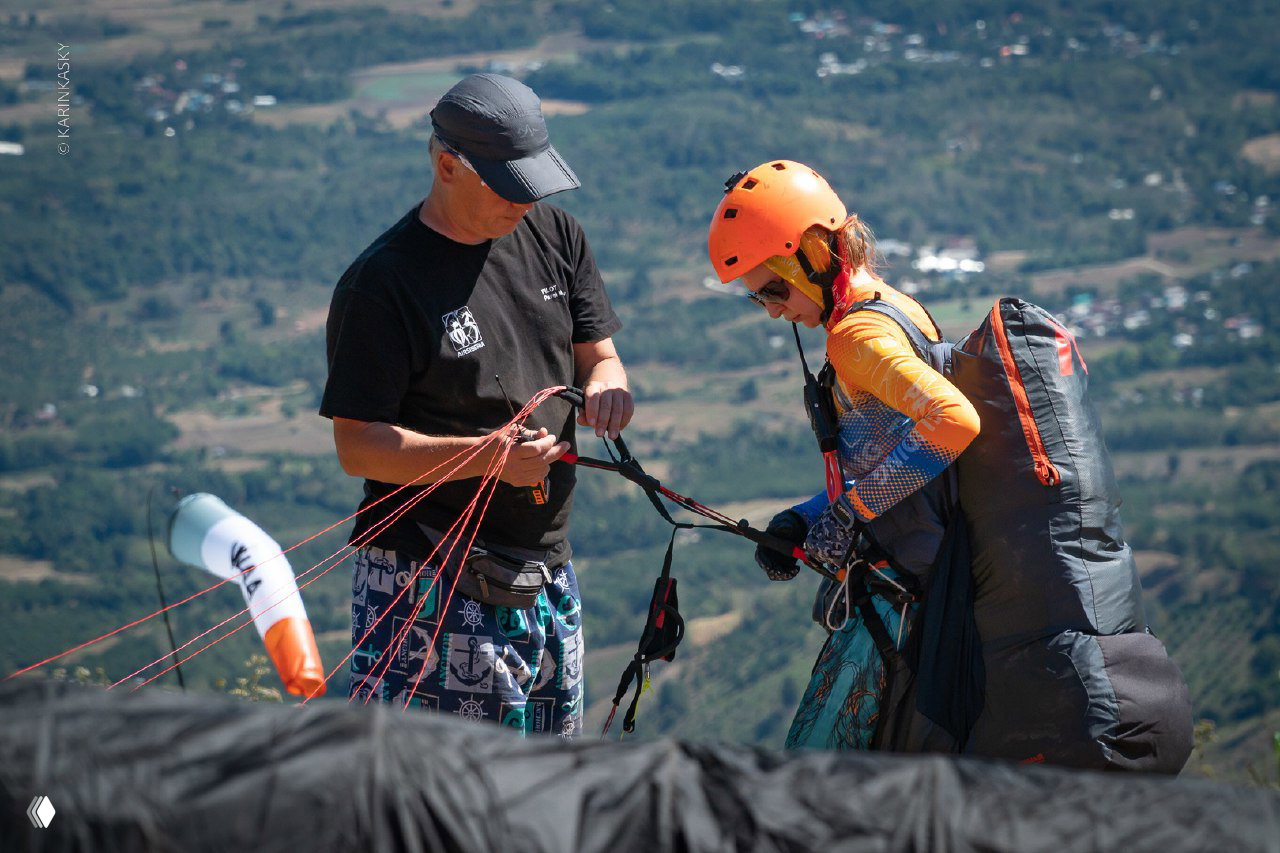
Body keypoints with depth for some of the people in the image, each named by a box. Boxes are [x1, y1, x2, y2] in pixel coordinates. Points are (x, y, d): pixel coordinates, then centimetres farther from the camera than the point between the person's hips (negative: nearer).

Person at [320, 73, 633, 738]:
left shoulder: (554, 237, 7)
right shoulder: (382, 282, -14)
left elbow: (597, 354, 15)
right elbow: (358, 447, -15)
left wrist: (605, 385, -11)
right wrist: (487, 455, -29)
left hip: (546, 577, 7)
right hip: (430, 587, -7)